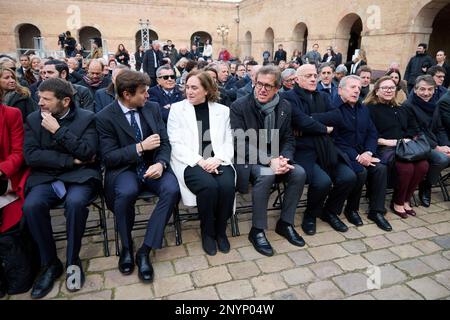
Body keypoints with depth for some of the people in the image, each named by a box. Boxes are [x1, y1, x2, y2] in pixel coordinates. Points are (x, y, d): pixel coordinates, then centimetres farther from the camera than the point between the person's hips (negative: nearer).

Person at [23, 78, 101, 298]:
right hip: (46, 177, 3)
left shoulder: (86, 118, 0)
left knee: (75, 202, -34)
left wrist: (58, 130, -14)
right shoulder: (33, 119, 7)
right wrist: (70, 160, -11)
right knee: (31, 206, -27)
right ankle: (50, 263, -5)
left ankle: (73, 261, -10)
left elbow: (88, 153, -13)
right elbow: (30, 156, -4)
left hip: (79, 176, -2)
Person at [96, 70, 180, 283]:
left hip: (152, 165, 3)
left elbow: (164, 142, 4)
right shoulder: (105, 117, -7)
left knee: (172, 189, -28)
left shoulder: (152, 108, 4)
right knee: (126, 192, -36)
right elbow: (109, 157, -11)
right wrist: (141, 147, -20)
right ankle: (126, 246, -5)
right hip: (124, 169, -3)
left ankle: (145, 250, -15)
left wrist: (160, 163, -17)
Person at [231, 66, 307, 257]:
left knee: (299, 173, -19)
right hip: (248, 159, -5)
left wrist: (284, 159, -17)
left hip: (275, 158, 5)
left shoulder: (284, 107, 3)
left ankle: (285, 223, 1)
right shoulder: (239, 106, -11)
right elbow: (242, 143, -17)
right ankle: (257, 231, -16)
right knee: (266, 174, -34)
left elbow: (288, 139, 5)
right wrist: (269, 161, -28)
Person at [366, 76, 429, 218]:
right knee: (406, 167, -32)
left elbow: (414, 130, 23)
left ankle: (406, 200, -2)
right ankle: (397, 202, -6)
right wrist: (387, 141, -15)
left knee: (423, 165, -23)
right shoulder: (370, 109, 3)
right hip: (383, 149, -6)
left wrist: (409, 139, 2)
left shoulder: (401, 109, 25)